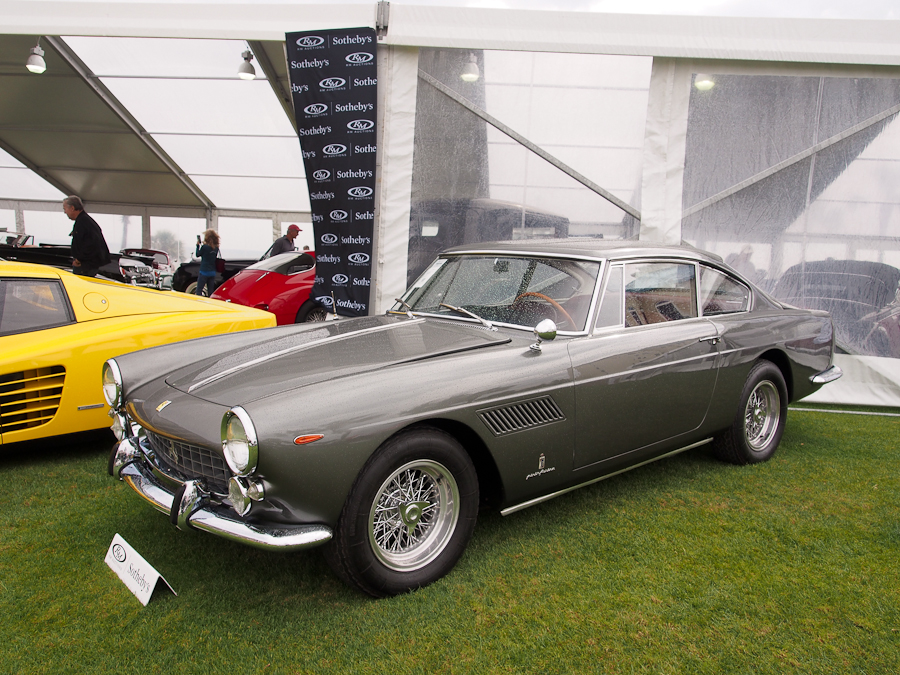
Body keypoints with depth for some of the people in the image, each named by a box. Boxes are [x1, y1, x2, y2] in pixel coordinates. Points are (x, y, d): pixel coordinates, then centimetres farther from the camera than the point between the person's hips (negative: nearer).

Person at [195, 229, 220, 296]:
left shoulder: (204, 247, -13)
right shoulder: (216, 248, 3)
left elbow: (198, 255, 0)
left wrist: (198, 245, 11)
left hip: (204, 272, -6)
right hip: (213, 272, 6)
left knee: (199, 290, 0)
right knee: (211, 291, 9)